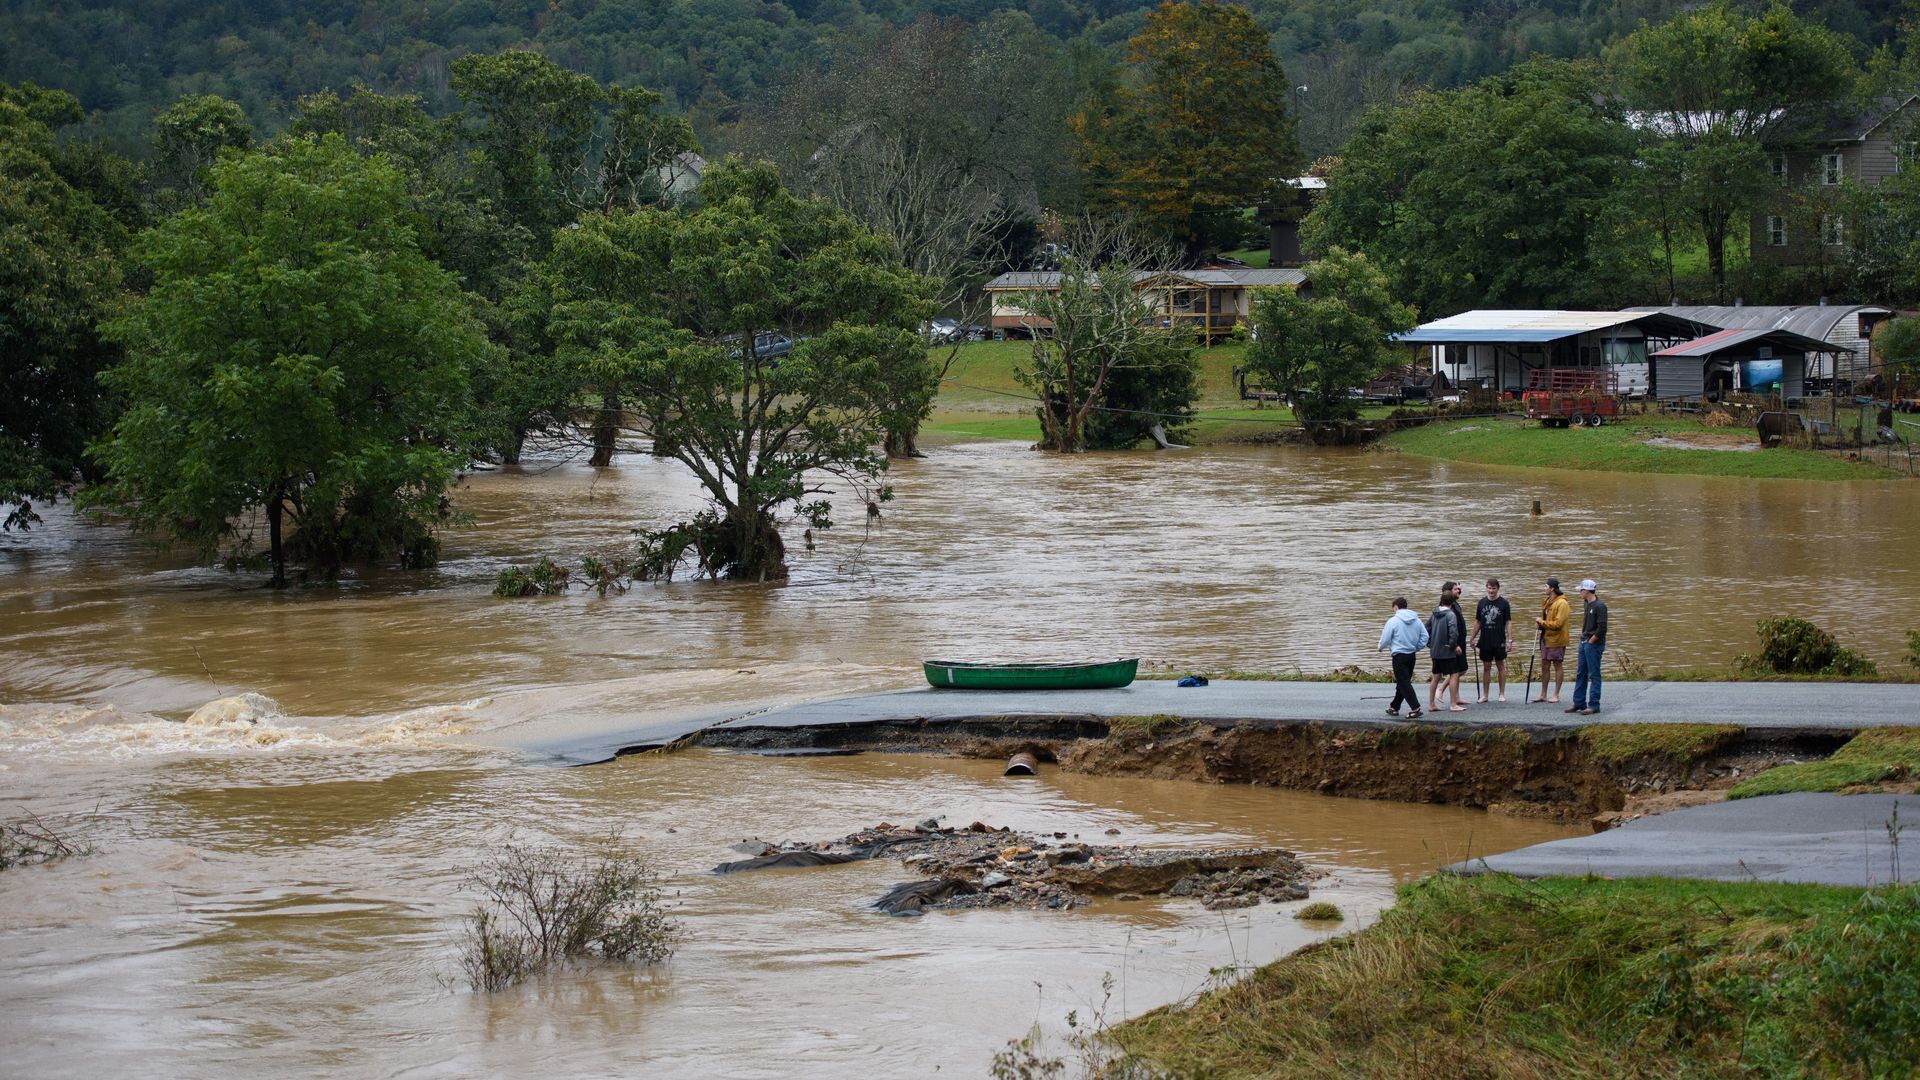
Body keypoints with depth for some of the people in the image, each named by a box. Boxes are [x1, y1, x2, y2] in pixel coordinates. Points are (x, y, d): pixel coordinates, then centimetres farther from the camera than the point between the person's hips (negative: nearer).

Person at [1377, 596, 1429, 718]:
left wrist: (1380, 648, 14)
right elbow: (1425, 637, 6)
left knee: (1404, 683, -5)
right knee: (1402, 682, 17)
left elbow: (1385, 640, -7)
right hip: (1412, 655, 7)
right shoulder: (1416, 620, 5)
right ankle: (1394, 707, 27)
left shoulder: (1393, 621, -12)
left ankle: (1416, 708, -15)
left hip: (1399, 656, -7)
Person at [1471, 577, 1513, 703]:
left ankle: (1502, 694, 11)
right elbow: (1477, 622, 12)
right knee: (1486, 667, 7)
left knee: (1501, 666, 3)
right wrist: (1473, 638, 9)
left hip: (1499, 641, -3)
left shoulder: (1503, 603, -3)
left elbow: (1508, 622, -3)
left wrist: (1510, 640, -10)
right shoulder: (1482, 602, 6)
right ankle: (1484, 695, 12)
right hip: (1485, 641, 3)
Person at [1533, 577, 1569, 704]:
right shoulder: (1547, 602, 12)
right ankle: (1543, 694, 18)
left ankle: (1556, 695, 9)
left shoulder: (1561, 603, -16)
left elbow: (1557, 623, -22)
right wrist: (1540, 624, 1)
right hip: (1545, 639, 9)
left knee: (1558, 666, 2)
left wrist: (1542, 622, -15)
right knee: (1544, 666, 11)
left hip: (1556, 640, -9)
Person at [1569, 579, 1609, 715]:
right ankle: (1579, 703, 19)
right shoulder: (1588, 604, 11)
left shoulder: (1599, 606, -15)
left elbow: (1602, 628, -19)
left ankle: (1594, 705, 0)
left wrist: (1590, 642, -13)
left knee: (1594, 675, -3)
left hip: (1594, 644, -9)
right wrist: (1583, 637, 11)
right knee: (1580, 674, 12)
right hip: (1584, 643, 9)